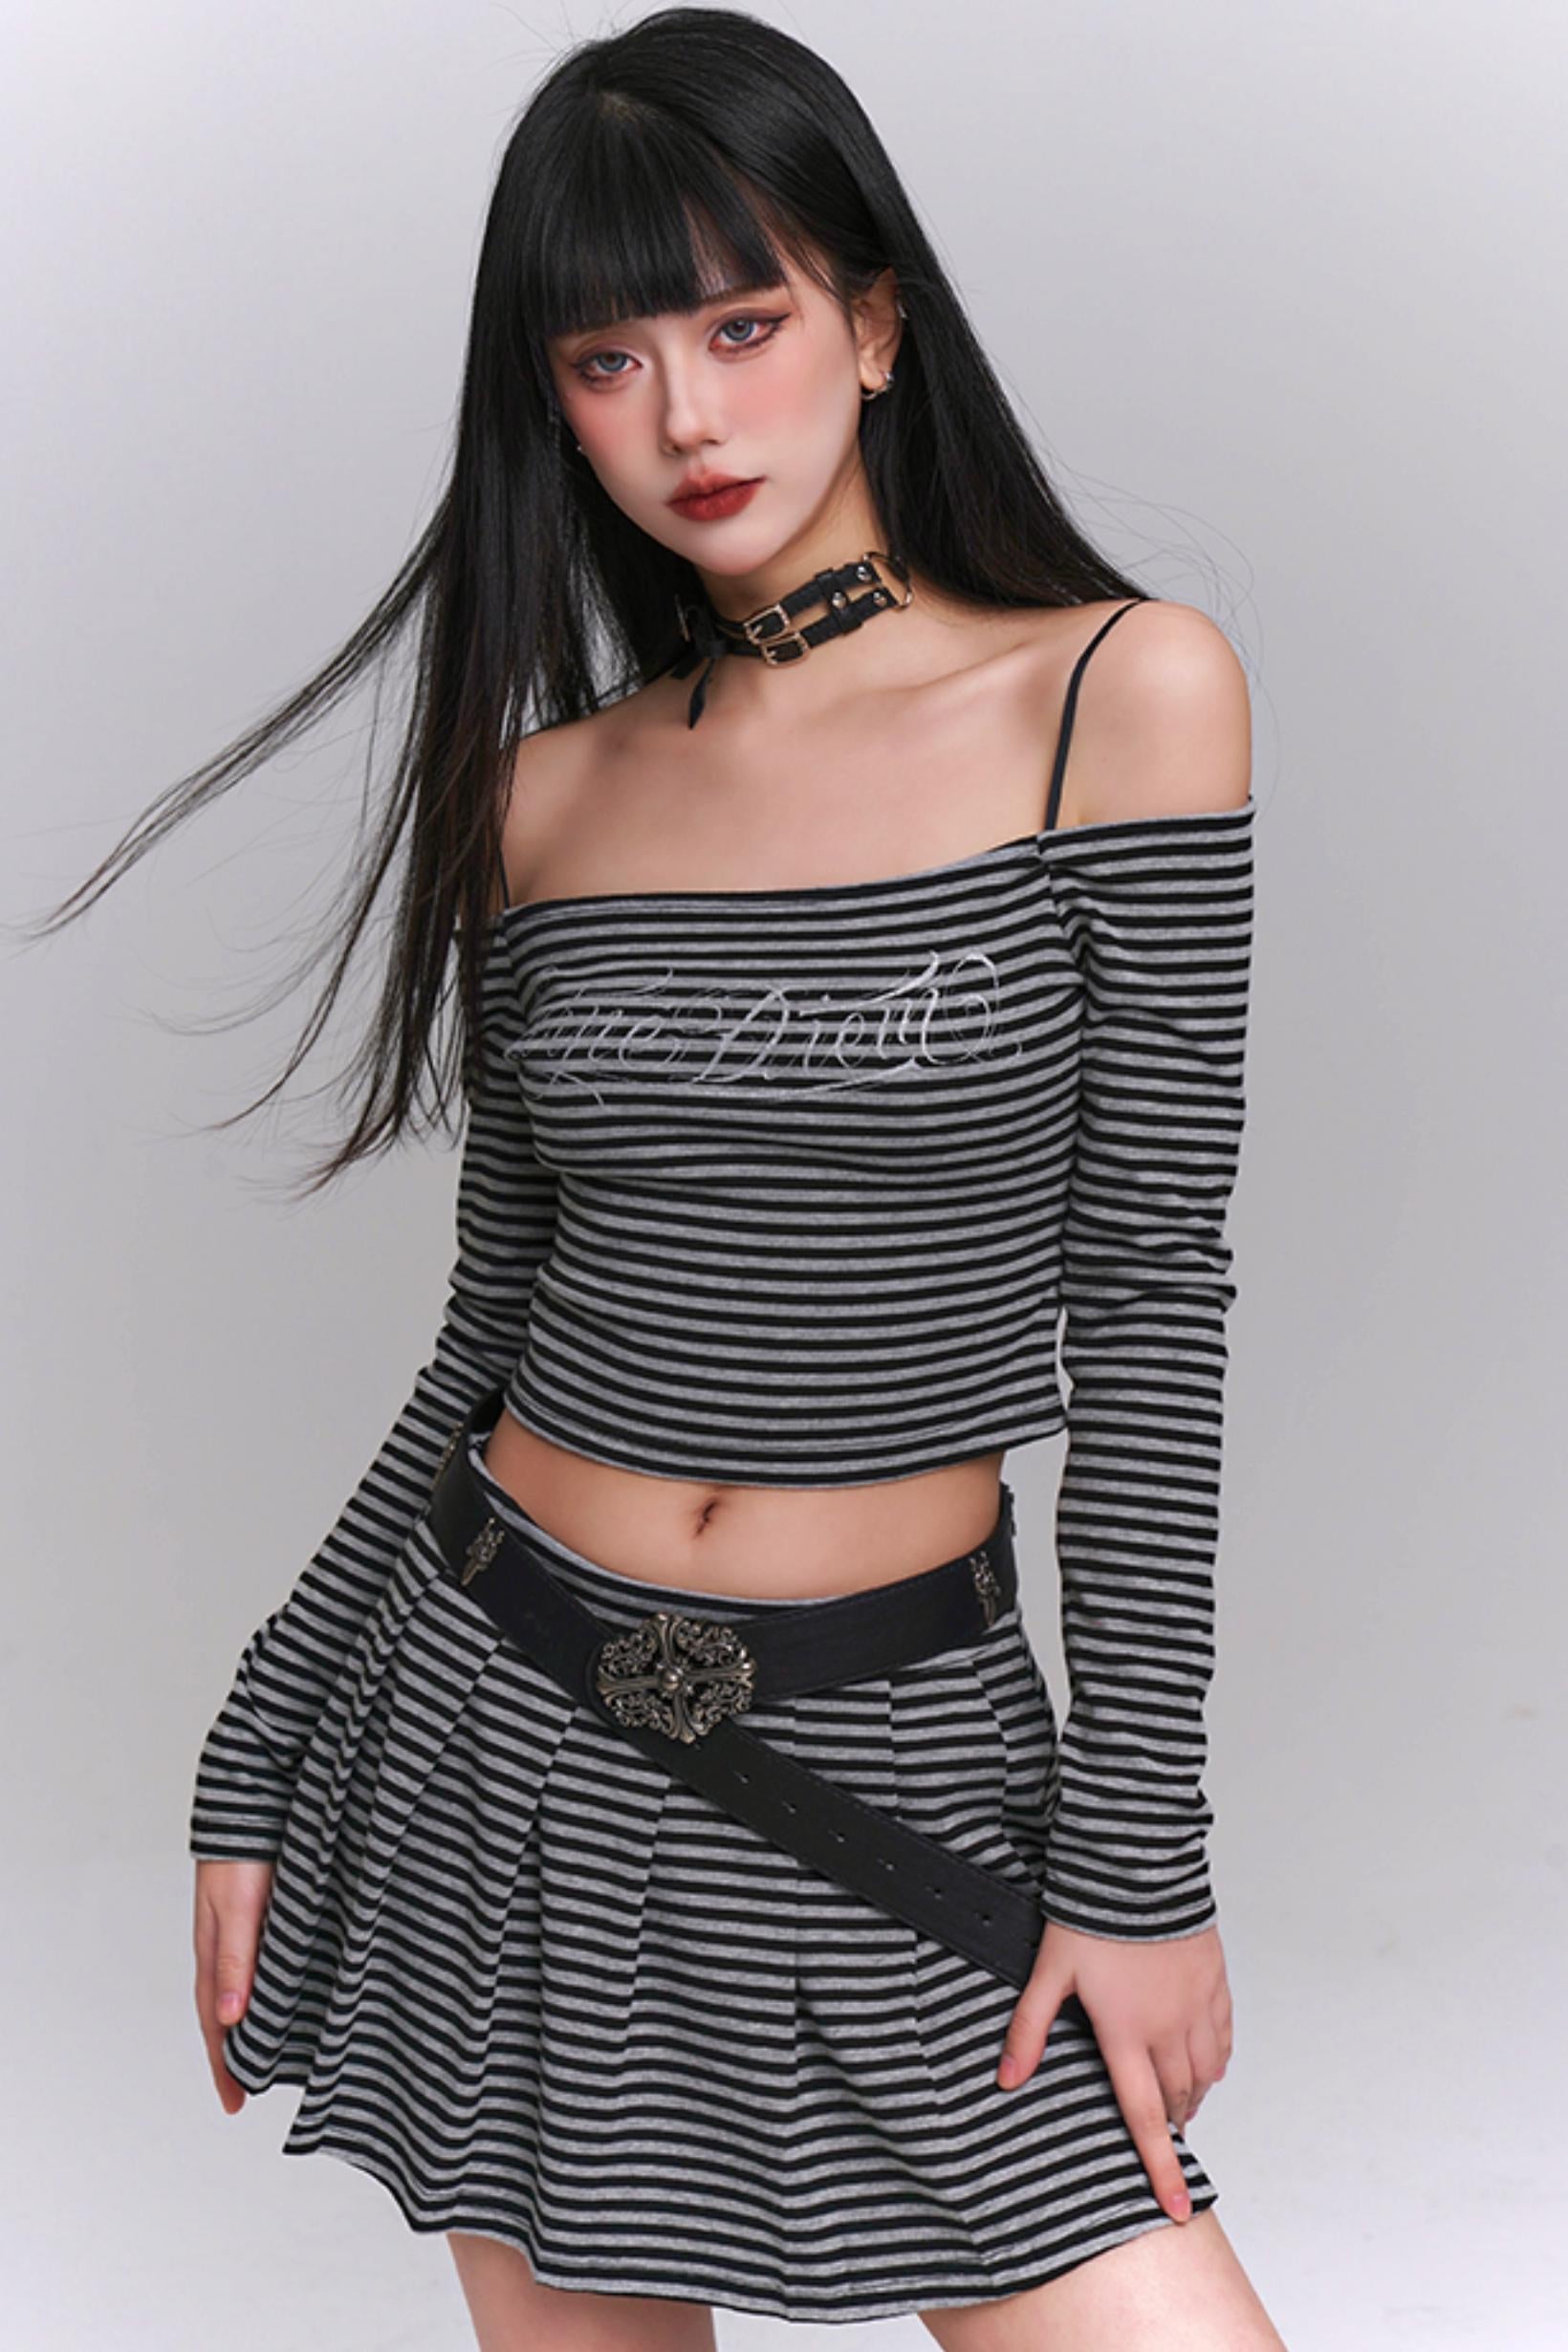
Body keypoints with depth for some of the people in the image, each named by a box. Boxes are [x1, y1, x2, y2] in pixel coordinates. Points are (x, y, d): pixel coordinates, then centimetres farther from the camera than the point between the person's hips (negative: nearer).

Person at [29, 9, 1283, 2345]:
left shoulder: (1121, 690, -6)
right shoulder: (558, 790, 4)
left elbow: (1148, 1297, -8)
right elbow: (490, 1333, 9)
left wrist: (1139, 1853, -11)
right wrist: (255, 1763, 8)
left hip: (900, 1749, -2)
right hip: (508, 1718, 3)